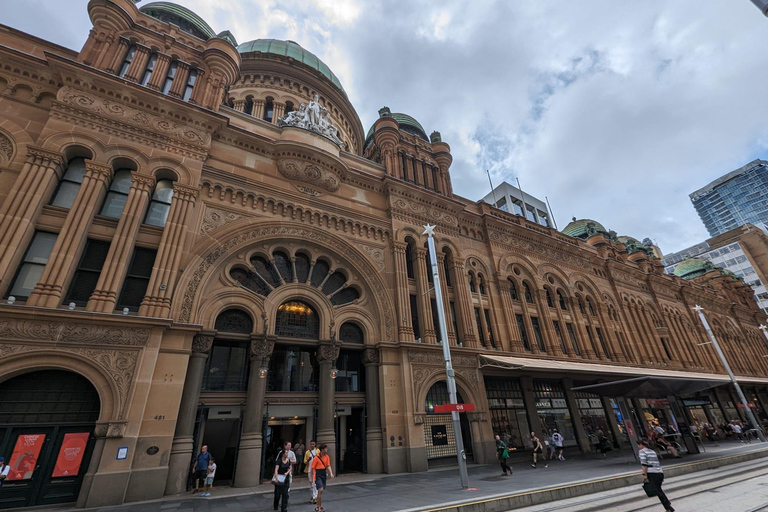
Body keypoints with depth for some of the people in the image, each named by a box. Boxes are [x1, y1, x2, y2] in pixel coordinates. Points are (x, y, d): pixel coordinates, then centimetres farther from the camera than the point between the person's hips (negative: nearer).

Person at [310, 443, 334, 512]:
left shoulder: (327, 457, 3)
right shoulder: (316, 458, -15)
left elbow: (328, 466, 4)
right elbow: (313, 468, -9)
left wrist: (331, 473, -11)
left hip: (324, 474, 6)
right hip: (318, 475, -6)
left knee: (321, 491, 12)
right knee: (320, 490, -13)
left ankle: (319, 506, 25)